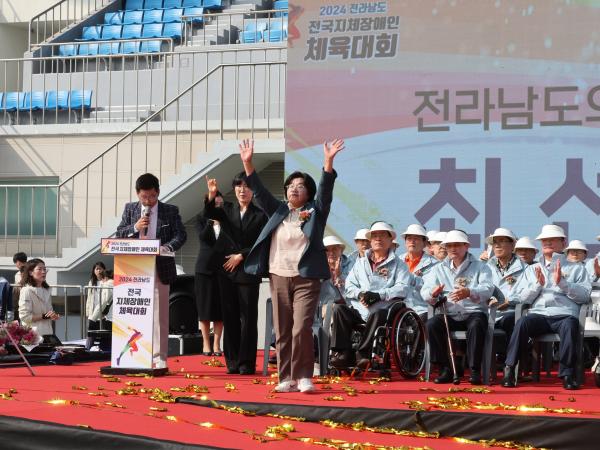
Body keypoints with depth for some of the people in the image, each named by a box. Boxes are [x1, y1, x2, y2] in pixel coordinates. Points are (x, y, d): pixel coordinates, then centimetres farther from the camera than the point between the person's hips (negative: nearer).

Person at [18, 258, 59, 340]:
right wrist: (44, 316, -19)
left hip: (48, 332, 7)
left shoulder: (46, 290, 16)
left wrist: (55, 316, 2)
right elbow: (24, 316, -14)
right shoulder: (26, 290, -8)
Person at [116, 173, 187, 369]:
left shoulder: (170, 211, 3)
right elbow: (119, 233, 9)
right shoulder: (130, 209, 9)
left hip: (160, 268, -2)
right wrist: (134, 227, -11)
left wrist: (167, 247, -20)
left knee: (159, 314, -1)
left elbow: (181, 235, -1)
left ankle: (159, 358, 2)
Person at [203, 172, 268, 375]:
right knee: (230, 317, 5)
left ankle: (246, 362, -1)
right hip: (226, 271, 3)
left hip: (248, 272, -3)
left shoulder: (260, 216, 3)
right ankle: (233, 361, 10)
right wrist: (212, 195, -26)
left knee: (248, 318, -3)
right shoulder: (227, 209, 10)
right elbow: (209, 214, -9)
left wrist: (241, 256, -8)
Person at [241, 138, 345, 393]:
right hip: (278, 277, 3)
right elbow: (259, 191, 8)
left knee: (301, 329, -13)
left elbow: (325, 189, -8)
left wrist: (328, 161, -23)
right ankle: (286, 378, 7)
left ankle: (303, 377, -5)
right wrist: (247, 162, -3)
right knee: (282, 331, 3)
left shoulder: (315, 211, 5)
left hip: (306, 278, -3)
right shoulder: (278, 211, 14)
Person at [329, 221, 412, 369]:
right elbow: (349, 285, 16)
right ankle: (343, 353, -27)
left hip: (382, 309, -4)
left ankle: (363, 354, -31)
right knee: (339, 308, -24)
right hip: (358, 309, 4)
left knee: (377, 314, -38)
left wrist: (379, 295, -16)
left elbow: (403, 288, -4)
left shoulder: (398, 264, 13)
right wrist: (360, 294, -7)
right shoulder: (360, 263, 27)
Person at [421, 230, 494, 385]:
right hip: (449, 314, 3)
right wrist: (433, 293, -20)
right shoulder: (439, 269, 19)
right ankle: (445, 369, -20)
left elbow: (487, 289, -9)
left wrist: (469, 293, -32)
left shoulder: (480, 267, 10)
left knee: (476, 325, -35)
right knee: (432, 324, -27)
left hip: (473, 312, -2)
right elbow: (425, 292, 7)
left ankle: (475, 370, -28)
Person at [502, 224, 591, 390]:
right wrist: (538, 284, -3)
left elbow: (585, 296, 5)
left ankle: (567, 374, -36)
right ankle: (509, 370, -32)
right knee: (522, 322, -32)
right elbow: (524, 298, 15)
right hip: (538, 313, 2)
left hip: (564, 314, -1)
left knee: (569, 325, -37)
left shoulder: (576, 269, 22)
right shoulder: (532, 269, 28)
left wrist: (562, 283, -6)